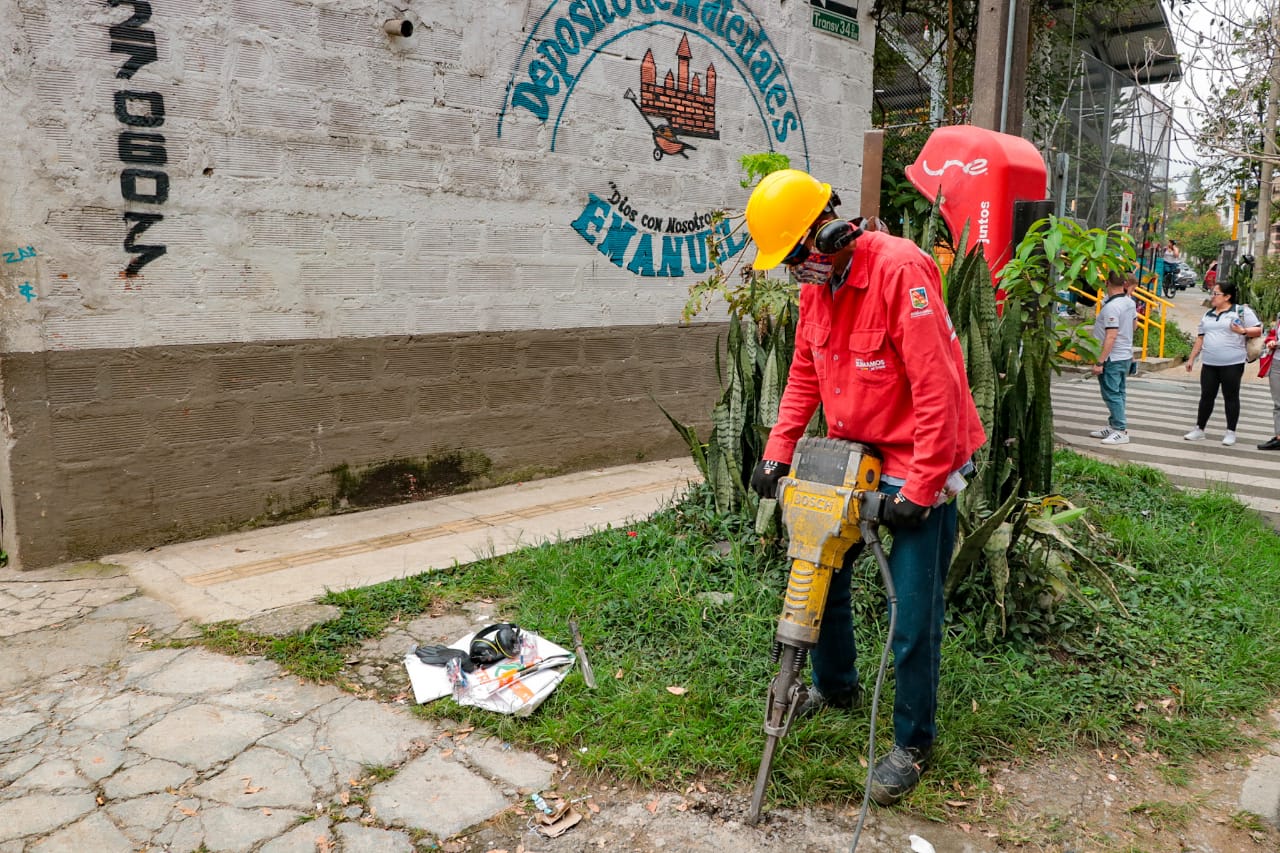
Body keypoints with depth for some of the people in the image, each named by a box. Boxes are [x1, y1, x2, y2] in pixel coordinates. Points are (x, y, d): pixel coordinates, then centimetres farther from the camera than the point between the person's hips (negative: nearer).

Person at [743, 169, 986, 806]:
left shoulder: (900, 269, -24)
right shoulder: (815, 284, 2)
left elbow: (939, 389, -26)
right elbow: (805, 377, 11)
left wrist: (920, 491, -22)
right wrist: (777, 453, 4)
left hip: (920, 466, -8)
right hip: (852, 456, 8)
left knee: (913, 615, -1)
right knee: (822, 569, 16)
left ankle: (913, 743, 21)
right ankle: (835, 686, 41)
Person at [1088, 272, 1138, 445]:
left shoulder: (1111, 307, -22)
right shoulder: (1130, 302, 5)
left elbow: (1111, 336, -25)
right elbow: (1134, 323, 22)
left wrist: (1100, 362, -23)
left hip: (1112, 358, -9)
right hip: (1126, 355, 9)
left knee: (1112, 394, -5)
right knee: (1118, 393, 15)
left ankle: (1121, 431, -3)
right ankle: (1113, 426, 24)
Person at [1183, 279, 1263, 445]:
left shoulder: (1242, 311, -1)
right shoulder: (1208, 315, 16)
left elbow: (1258, 330, -4)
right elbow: (1200, 338, 19)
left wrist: (1243, 331, -22)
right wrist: (1191, 358, 16)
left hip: (1232, 364, -5)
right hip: (1209, 364, 5)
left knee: (1231, 397, 2)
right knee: (1206, 396, 8)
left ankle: (1230, 432, 9)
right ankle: (1199, 429, 15)